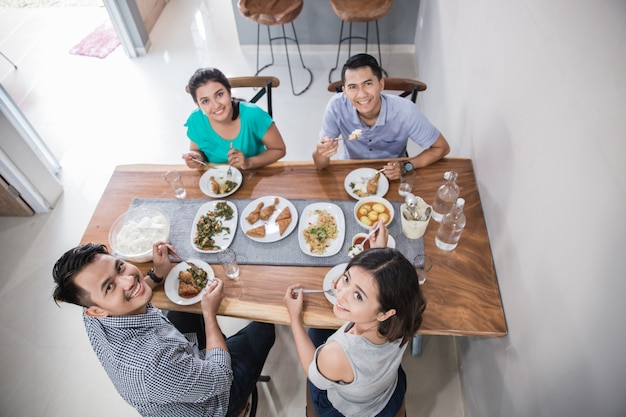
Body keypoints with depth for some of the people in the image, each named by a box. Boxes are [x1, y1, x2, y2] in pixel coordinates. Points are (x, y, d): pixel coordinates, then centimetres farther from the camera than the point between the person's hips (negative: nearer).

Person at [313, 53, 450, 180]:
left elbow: (442, 148, -10)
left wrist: (406, 166, -25)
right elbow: (320, 165, -17)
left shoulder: (405, 111, -26)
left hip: (393, 177, 0)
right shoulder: (337, 106, -23)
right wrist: (321, 153, -40)